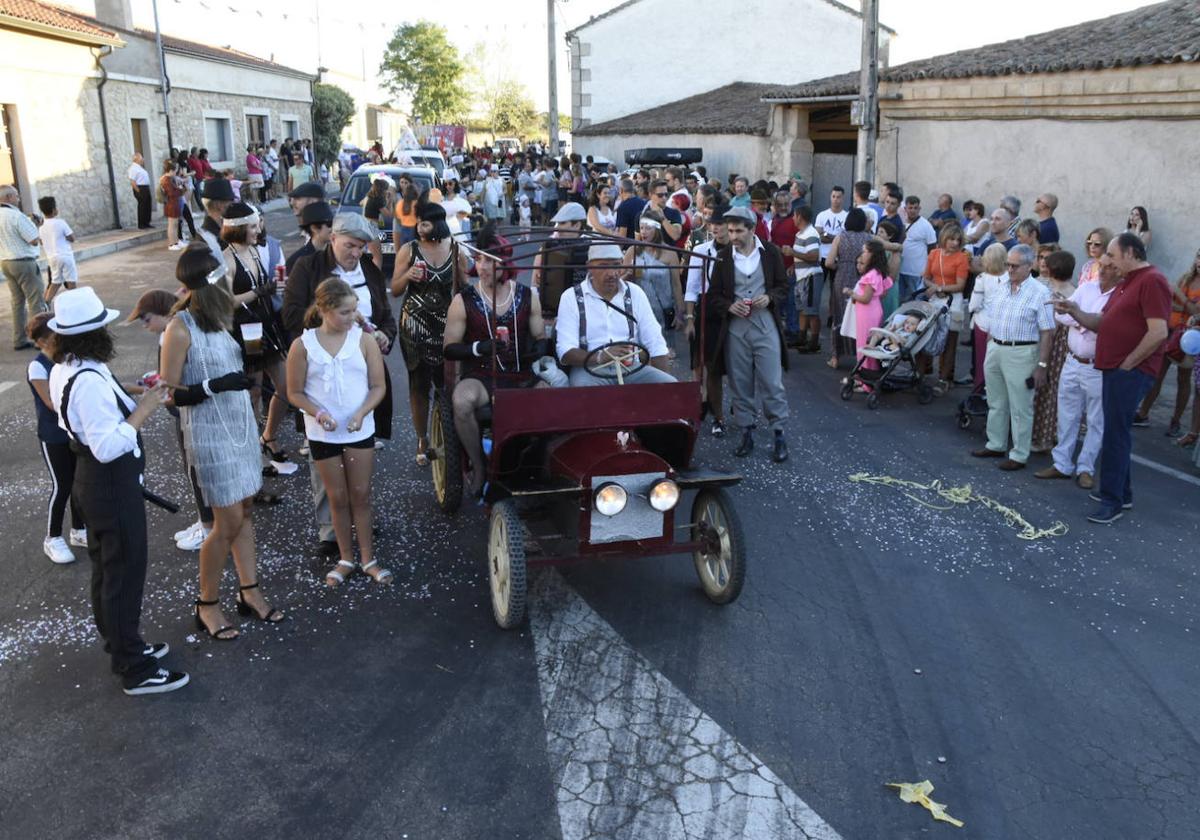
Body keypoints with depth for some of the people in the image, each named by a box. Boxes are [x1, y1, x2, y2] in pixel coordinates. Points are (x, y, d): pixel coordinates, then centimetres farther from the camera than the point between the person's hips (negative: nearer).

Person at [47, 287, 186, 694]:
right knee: (125, 573, 2)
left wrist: (130, 401, 2)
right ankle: (135, 670, 14)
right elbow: (108, 446, -31)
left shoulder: (63, 371, 2)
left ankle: (120, 645, 40)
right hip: (114, 486, -10)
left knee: (107, 568, 22)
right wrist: (143, 410, -26)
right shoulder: (90, 381, -29)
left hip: (94, 481, 10)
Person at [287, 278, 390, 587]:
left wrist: (361, 413, -18)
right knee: (338, 497, 10)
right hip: (323, 433, 0)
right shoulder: (303, 345, -7)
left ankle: (368, 558, 18)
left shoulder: (364, 340, -6)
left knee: (361, 494, 7)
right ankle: (346, 559, 24)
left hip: (360, 430, 0)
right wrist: (318, 413, -18)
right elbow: (295, 392, -1)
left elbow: (378, 386, -2)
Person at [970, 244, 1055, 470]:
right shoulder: (1002, 288, 9)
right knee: (996, 403, 17)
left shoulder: (1039, 293, -11)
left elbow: (1047, 333, -13)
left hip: (1020, 353, -7)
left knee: (1020, 408, 1)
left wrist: (1042, 365, -16)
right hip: (995, 350, 7)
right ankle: (996, 445, 31)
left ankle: (1019, 455, 10)